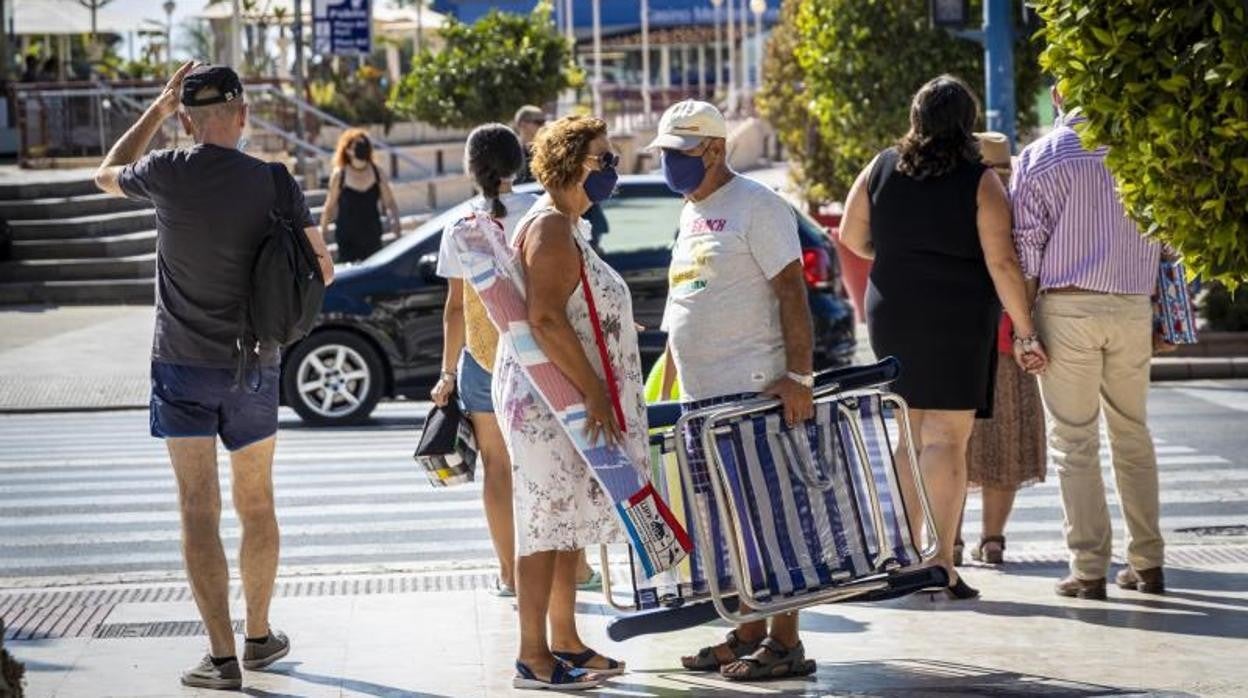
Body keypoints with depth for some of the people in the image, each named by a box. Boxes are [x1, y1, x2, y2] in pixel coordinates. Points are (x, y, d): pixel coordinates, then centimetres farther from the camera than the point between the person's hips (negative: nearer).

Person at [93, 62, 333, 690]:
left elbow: (107, 173, 14)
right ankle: (259, 637, 27)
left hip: (182, 366, -2)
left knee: (199, 510, 0)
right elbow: (321, 269, 0)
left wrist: (158, 106, 15)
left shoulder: (168, 174, -10)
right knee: (256, 504, 16)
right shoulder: (274, 182, -8)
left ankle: (222, 656, -4)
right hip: (255, 365, 2)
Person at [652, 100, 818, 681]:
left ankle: (786, 643, -4)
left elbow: (792, 292, -14)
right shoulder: (691, 214, 19)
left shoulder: (755, 206, -8)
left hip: (754, 390, -9)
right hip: (701, 394, 9)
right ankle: (750, 632, 20)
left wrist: (798, 376, -22)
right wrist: (676, 378, 24)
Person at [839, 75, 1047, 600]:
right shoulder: (980, 181, -7)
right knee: (947, 437, -4)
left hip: (892, 315, 4)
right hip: (959, 318, -4)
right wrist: (1024, 331, -7)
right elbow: (1001, 263, -11)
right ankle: (941, 563, -9)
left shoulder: (881, 169, 4)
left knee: (907, 435, 14)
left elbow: (851, 236, 11)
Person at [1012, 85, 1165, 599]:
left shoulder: (1039, 157, -3)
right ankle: (1148, 564, 15)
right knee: (1133, 433, 14)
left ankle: (1089, 569, -1)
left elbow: (1026, 251, -5)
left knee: (1074, 440, 1)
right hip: (1133, 306, 3)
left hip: (1067, 307, -3)